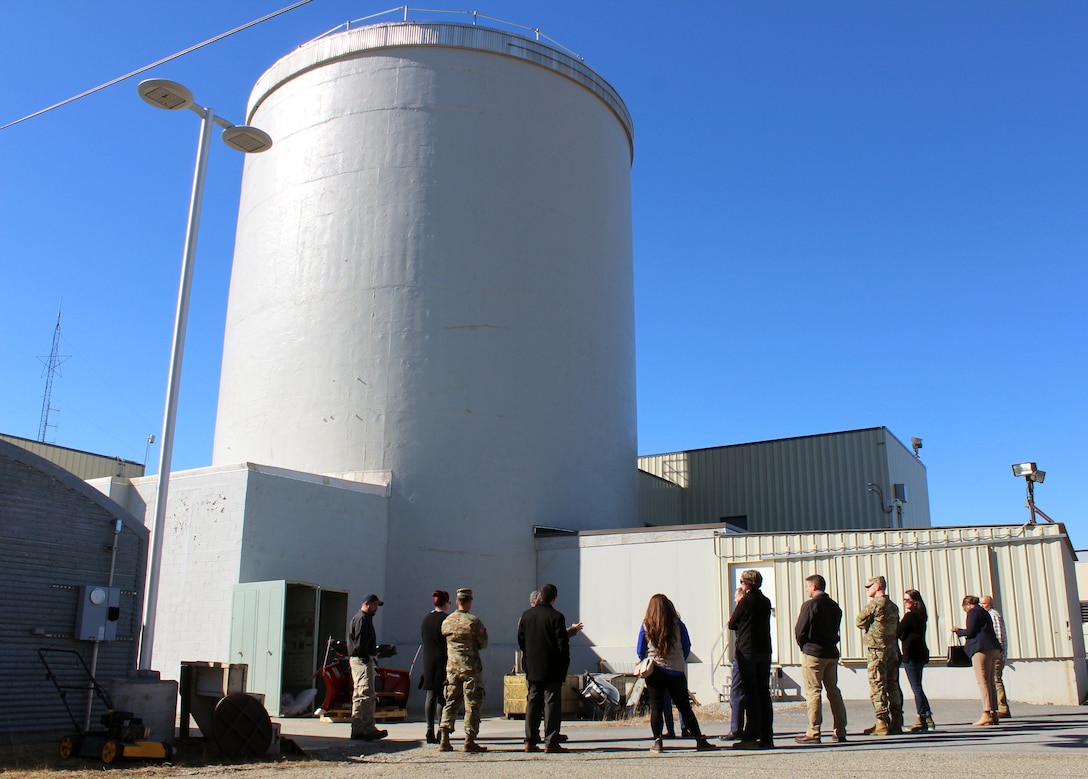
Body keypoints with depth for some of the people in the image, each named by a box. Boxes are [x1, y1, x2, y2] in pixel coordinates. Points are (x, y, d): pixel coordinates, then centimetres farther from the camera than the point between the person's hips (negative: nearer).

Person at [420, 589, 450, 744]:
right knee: (442, 696, -2)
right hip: (443, 660, -5)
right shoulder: (446, 619, -10)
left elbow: (422, 640, 13)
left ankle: (430, 731, 8)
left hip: (428, 660, 5)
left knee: (430, 695, 8)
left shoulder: (426, 619, 8)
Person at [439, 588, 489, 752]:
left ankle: (444, 739, 6)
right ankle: (469, 741, 2)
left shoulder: (446, 622, 3)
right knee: (472, 704, 2)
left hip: (452, 668, 4)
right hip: (471, 668, -4)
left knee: (450, 703, 11)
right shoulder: (474, 621, -11)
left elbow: (443, 643, 13)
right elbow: (484, 644, -2)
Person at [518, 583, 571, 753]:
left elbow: (521, 641, 11)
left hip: (532, 669, 5)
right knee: (552, 704, 0)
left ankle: (530, 741, 12)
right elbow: (563, 645, -11)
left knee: (533, 703, 11)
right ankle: (551, 742, -1)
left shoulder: (526, 615, 4)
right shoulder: (556, 617, -11)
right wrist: (564, 668, -2)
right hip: (552, 670, -5)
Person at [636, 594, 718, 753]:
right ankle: (700, 740, 9)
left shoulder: (646, 626, -3)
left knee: (656, 707, 5)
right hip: (676, 671, 1)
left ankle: (657, 742, 0)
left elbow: (640, 652, 3)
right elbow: (687, 648, 7)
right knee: (684, 707, 8)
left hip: (654, 672, -1)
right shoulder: (678, 625, -2)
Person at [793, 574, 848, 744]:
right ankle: (840, 732, 13)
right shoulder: (835, 606, 11)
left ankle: (813, 733, -5)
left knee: (813, 692, -4)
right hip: (832, 653, 7)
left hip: (813, 653, -6)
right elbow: (835, 629, 15)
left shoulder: (810, 605, -10)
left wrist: (804, 646, 7)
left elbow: (800, 630, -10)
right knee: (834, 691, 12)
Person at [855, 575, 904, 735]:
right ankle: (896, 723, 12)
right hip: (893, 649, 8)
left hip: (877, 650, -8)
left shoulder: (875, 604, -12)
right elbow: (897, 628, 19)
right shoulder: (893, 606, 13)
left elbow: (860, 621, -6)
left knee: (877, 687, -5)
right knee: (893, 686, 10)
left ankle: (882, 723, -7)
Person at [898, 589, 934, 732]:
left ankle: (922, 721, -1)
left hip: (911, 655, -9)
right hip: (921, 654, 9)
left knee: (916, 688, -4)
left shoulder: (910, 615, -14)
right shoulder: (920, 616, 13)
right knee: (917, 687, 14)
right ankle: (928, 719, 16)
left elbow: (897, 632, -15)